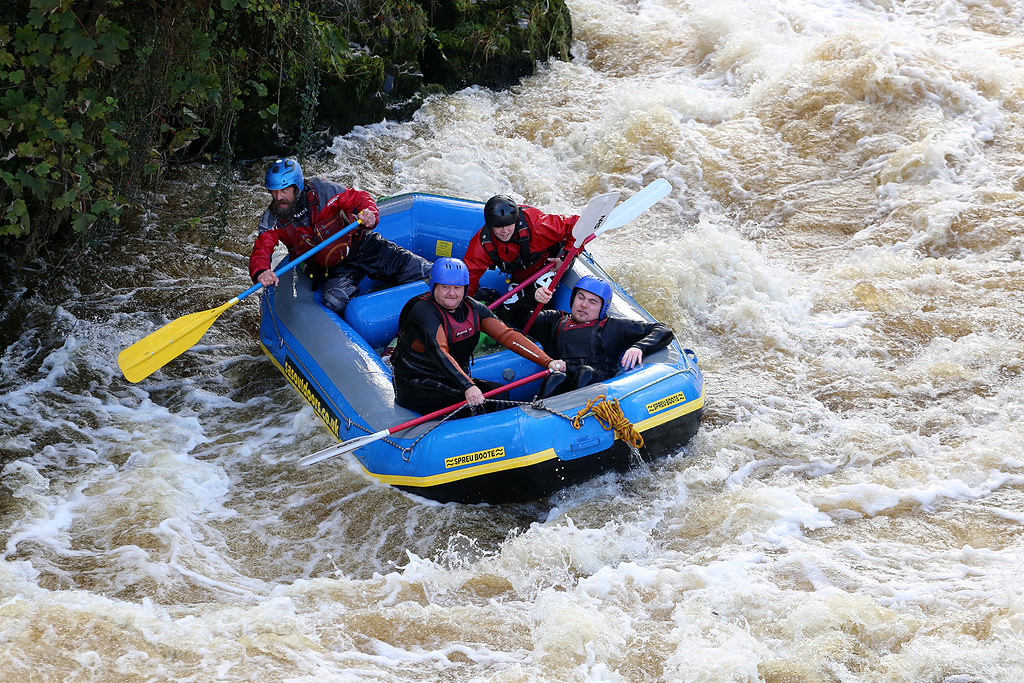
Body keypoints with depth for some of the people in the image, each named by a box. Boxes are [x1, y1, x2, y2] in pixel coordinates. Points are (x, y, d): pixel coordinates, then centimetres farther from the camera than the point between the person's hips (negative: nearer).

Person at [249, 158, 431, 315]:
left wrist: (369, 214, -32)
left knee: (416, 270, -13)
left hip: (361, 245, -1)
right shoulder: (272, 219, -11)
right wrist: (260, 272, -44)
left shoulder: (321, 190, -15)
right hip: (332, 270, 1)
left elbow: (359, 198, -8)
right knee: (334, 304, -31)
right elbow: (261, 250, -20)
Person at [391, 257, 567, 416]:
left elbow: (506, 334, -3)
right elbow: (439, 352, -31)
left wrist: (547, 362, -15)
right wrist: (467, 387, -45)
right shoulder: (424, 310, -17)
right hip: (416, 388, -6)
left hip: (457, 379, 6)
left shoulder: (472, 309, 4)